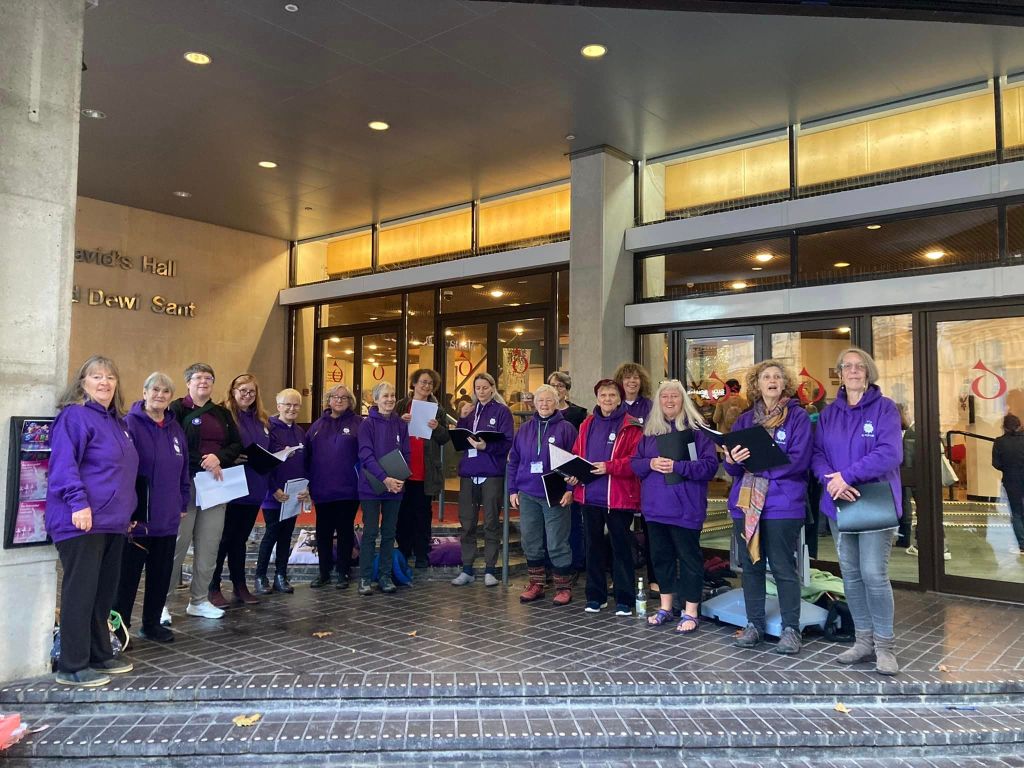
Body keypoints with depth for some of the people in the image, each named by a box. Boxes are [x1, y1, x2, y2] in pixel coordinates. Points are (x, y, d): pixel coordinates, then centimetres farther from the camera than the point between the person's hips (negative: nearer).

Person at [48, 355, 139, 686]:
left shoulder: (116, 422, 18)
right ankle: (72, 667, 5)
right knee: (80, 592, -4)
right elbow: (63, 464, -19)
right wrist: (78, 503, -27)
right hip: (82, 521, -9)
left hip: (112, 522, 9)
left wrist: (127, 511, 24)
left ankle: (100, 656, 26)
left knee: (105, 591, 15)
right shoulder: (74, 416, -9)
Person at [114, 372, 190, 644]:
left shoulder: (175, 428, 11)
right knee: (128, 574, 5)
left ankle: (152, 623, 27)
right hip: (136, 518, -6)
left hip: (167, 518, 6)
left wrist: (182, 504, 11)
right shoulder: (130, 424, -10)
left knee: (161, 573, 14)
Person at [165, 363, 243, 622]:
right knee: (177, 545, -5)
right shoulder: (178, 409, 0)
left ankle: (199, 601, 17)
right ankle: (161, 602, 5)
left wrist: (219, 458, -9)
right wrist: (204, 463, -16)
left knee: (209, 547, 7)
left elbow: (237, 445, 10)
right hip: (185, 484, -5)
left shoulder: (223, 414, 17)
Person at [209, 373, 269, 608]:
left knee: (240, 539, 15)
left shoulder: (261, 420, 14)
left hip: (254, 490, 6)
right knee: (224, 539, 1)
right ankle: (213, 588, 12)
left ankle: (240, 587, 22)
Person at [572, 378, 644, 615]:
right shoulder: (587, 424, 11)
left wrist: (609, 467, -21)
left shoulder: (631, 427, -5)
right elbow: (576, 454, 13)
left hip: (619, 497, -5)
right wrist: (573, 473, -5)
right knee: (593, 545, 13)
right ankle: (595, 596, 25)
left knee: (621, 547, 5)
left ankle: (624, 599, 14)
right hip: (589, 496, 5)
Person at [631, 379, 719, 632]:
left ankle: (691, 613, 10)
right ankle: (665, 608, 26)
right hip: (655, 506, 5)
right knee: (661, 556, 13)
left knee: (689, 558, 1)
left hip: (684, 507, -5)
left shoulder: (696, 429, -5)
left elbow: (710, 465, -12)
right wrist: (650, 463, -11)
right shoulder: (650, 431, 12)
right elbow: (635, 463, 10)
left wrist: (677, 466, -21)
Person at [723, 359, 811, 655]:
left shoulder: (798, 417, -1)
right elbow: (732, 466, 9)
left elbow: (798, 461, -13)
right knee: (751, 566, 10)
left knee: (783, 568, 1)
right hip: (746, 503, 5)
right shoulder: (745, 420, 13)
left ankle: (791, 629, 13)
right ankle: (754, 624, 22)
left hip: (783, 505, -4)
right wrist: (732, 460, -15)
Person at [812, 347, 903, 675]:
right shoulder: (829, 413, 10)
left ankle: (885, 645, 6)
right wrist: (831, 479, -17)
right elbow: (817, 454, 3)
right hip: (839, 503, 5)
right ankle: (864, 640, 22)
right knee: (850, 574, 10)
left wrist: (847, 476, -22)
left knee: (874, 574, -9)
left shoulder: (884, 408, -4)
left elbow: (890, 453, -16)